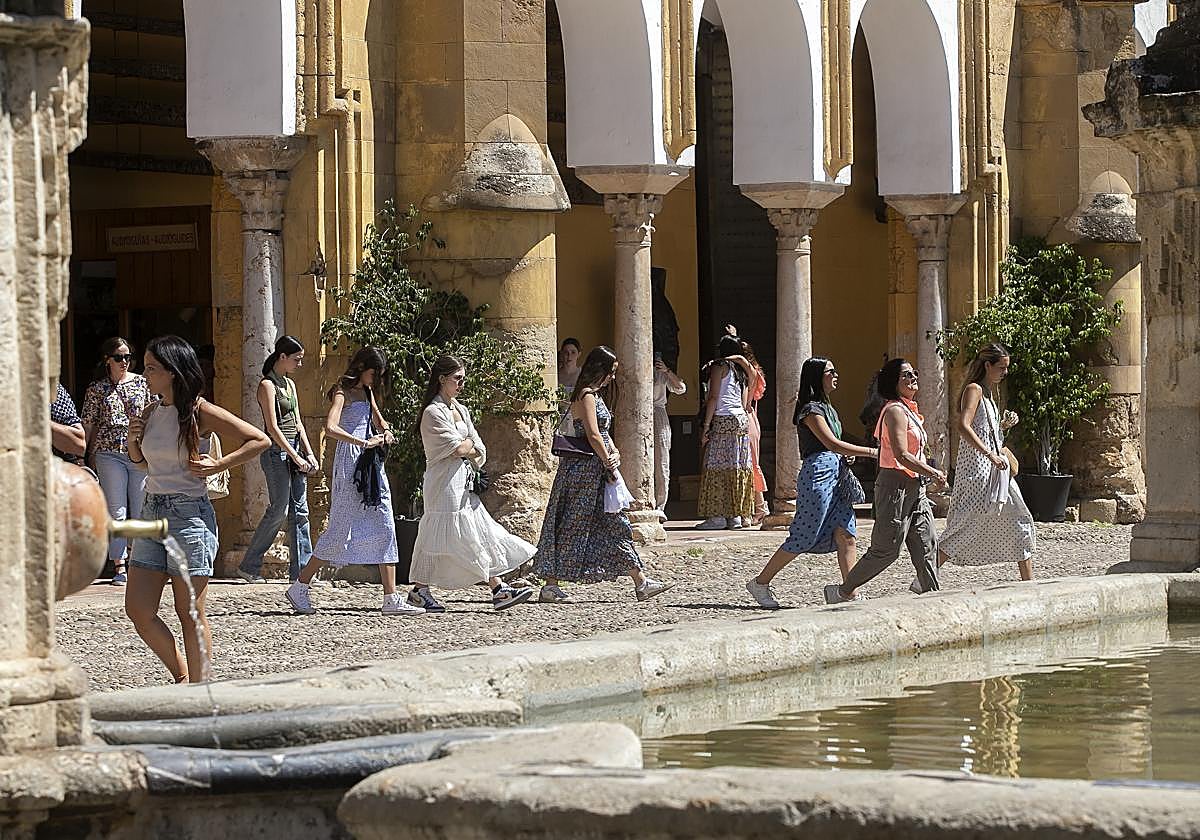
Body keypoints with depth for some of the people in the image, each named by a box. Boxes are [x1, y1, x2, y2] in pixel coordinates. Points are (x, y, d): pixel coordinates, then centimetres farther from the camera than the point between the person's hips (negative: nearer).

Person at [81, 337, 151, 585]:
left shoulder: (142, 383, 9)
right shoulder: (96, 389, 5)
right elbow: (89, 426, 7)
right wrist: (91, 458, 3)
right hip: (109, 453, -1)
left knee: (141, 510, 2)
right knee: (116, 512, -2)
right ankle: (119, 567, 0)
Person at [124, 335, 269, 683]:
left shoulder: (199, 412, -9)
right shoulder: (151, 413, 10)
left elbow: (260, 440, -7)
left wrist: (217, 465, -12)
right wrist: (133, 441, 6)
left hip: (189, 514, -7)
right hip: (152, 512, 7)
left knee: (190, 614, -1)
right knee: (138, 610, 2)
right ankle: (181, 676, 19)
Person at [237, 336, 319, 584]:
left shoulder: (289, 384, 16)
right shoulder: (267, 385, -9)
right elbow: (273, 427, -15)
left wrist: (309, 453, 6)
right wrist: (295, 457, -16)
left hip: (295, 450, 8)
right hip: (276, 451, -8)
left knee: (299, 511, 4)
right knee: (279, 510, -9)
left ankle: (300, 570, 5)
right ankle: (249, 566, 1)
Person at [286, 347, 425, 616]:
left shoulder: (366, 392, 16)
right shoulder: (343, 392, -9)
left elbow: (378, 420, 32)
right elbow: (330, 428, -25)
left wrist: (385, 432, 9)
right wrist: (364, 442, -24)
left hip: (370, 463, 8)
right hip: (349, 462, -8)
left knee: (385, 528, 1)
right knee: (341, 528, -6)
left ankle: (391, 599, 0)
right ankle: (300, 588, 6)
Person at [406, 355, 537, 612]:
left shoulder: (460, 410, 17)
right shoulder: (434, 412, -10)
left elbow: (479, 451, 13)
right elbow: (458, 449, -16)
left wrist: (465, 448, -6)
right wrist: (469, 445, 4)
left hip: (463, 482, 8)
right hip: (444, 482, -8)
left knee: (482, 536, 1)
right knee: (440, 537, -4)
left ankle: (499, 590, -3)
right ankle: (419, 591, 7)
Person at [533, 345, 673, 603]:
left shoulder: (595, 396, 18)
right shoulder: (587, 396, -13)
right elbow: (593, 436, -19)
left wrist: (614, 453, -1)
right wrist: (609, 463, -12)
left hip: (597, 471, 10)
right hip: (585, 468, -10)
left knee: (615, 525, 9)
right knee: (572, 526, -5)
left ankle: (641, 582, 9)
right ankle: (550, 586, -1)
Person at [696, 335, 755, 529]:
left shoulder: (719, 366, -4)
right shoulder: (741, 371, 18)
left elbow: (713, 398, -10)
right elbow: (745, 402, 16)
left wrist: (705, 426, -10)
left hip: (723, 420, -8)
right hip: (742, 419, 8)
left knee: (718, 467, -7)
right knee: (739, 467, 7)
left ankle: (717, 515, -11)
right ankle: (738, 515, 7)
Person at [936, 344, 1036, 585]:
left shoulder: (989, 393, 19)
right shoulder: (974, 390, -10)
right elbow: (963, 427, -24)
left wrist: (1004, 425, 8)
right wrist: (990, 454, -27)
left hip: (995, 471, 10)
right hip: (976, 469, -10)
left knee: (1019, 523, 8)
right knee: (966, 528, -10)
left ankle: (1029, 583, 13)